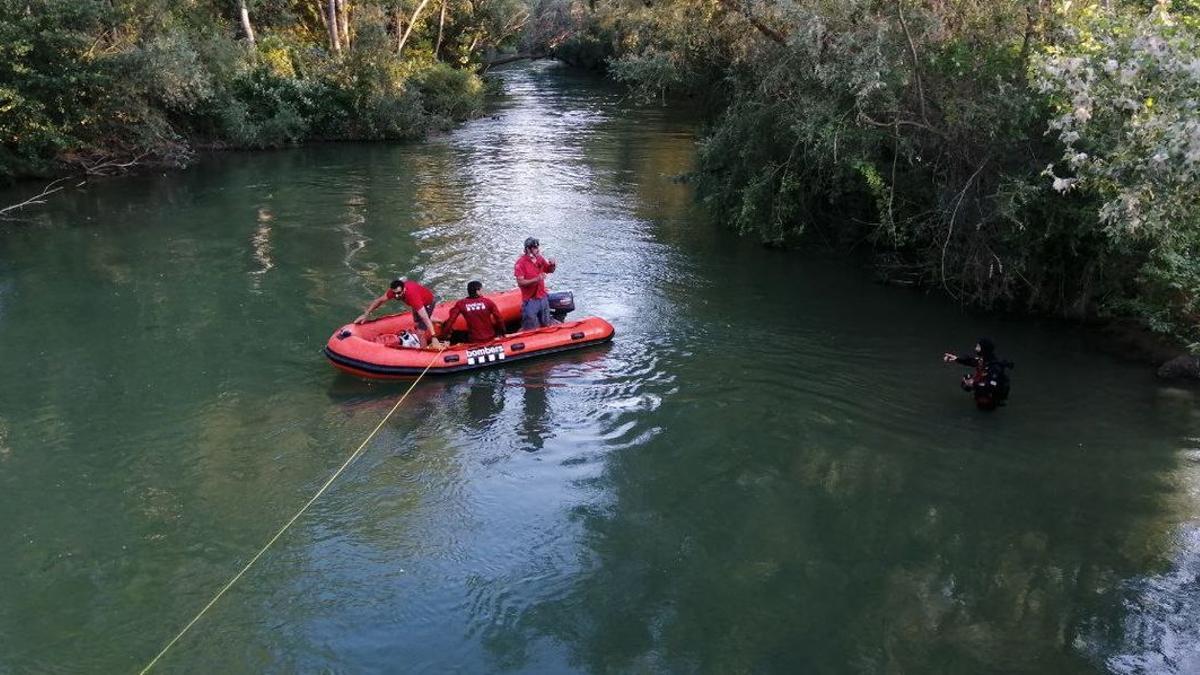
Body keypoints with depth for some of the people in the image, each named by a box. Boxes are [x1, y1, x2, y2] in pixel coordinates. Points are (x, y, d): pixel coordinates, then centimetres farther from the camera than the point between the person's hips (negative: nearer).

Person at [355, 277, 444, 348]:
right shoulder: (395, 290, -27)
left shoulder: (412, 295, -45)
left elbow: (425, 318, -47)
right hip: (418, 303, 7)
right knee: (416, 325, 26)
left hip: (427, 303, -7)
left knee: (420, 332, -15)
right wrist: (365, 315, -8)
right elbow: (379, 300, -9)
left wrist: (434, 337, -51)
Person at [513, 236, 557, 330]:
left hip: (542, 297, 6)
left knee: (546, 326, 16)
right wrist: (536, 279, -28)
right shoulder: (521, 263, -14)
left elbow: (550, 271, 18)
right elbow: (520, 282, -19)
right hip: (530, 301, -6)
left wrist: (552, 265, -4)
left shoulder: (540, 259, 5)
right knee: (531, 329, 0)